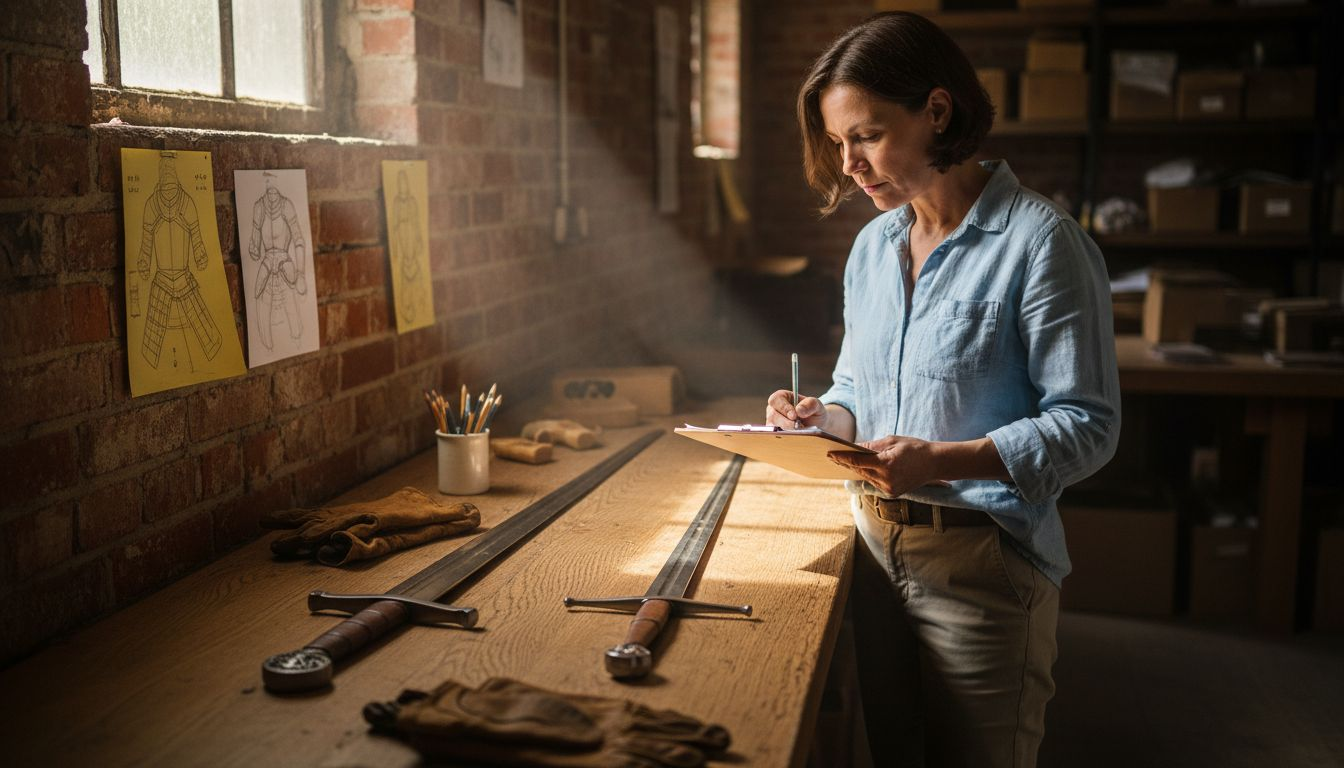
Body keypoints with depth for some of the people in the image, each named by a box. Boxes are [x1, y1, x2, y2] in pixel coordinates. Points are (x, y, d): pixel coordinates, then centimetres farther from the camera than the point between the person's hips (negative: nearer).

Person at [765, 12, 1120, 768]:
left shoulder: (1041, 240, -14)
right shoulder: (874, 244, 8)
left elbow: (1087, 423, -16)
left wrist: (946, 460, -29)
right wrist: (825, 416, -5)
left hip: (982, 561, -6)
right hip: (876, 542, 6)